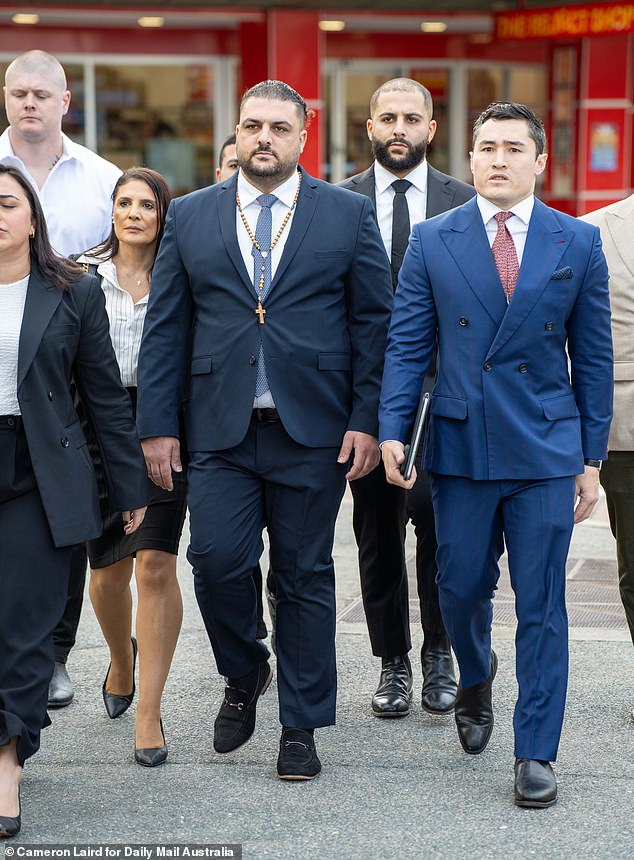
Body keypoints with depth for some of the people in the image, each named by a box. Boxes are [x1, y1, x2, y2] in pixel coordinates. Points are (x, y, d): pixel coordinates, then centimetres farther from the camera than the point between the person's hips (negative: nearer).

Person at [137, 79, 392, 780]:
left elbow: (374, 323, 3)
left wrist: (367, 420, -4)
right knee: (216, 558, -10)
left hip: (313, 431, -1)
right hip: (220, 431, 1)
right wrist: (157, 424, 1)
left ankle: (300, 728, 18)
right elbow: (165, 327, 7)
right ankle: (244, 675, 20)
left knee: (305, 578, 5)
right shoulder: (190, 216, 8)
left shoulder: (348, 215, 4)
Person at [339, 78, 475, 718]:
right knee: (378, 535, 8)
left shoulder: (465, 204, 5)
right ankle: (393, 663, 21)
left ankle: (439, 655, 18)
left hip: (442, 392, 0)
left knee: (439, 526, -3)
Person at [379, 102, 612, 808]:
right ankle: (475, 682, 42)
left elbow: (592, 356, 5)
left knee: (541, 604, 1)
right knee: (460, 589, 9)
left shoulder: (579, 243, 3)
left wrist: (591, 458, 3)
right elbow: (406, 343, 4)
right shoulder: (433, 240, 4)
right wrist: (391, 430, -8)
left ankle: (535, 754, 12)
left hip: (546, 453, -1)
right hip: (460, 446, 1)